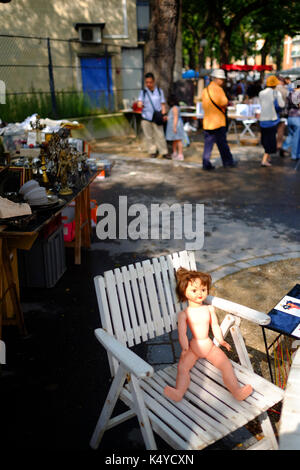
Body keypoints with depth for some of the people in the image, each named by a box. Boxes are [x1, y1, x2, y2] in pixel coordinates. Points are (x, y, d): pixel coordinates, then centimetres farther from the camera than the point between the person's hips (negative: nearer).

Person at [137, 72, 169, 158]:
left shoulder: (159, 91, 8)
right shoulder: (143, 92, 6)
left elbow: (162, 103, 9)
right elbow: (139, 101, -7)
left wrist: (164, 114, -3)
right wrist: (140, 104, -32)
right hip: (146, 117, 1)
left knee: (160, 135, -4)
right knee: (149, 136, 4)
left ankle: (164, 152, 3)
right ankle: (152, 151, 15)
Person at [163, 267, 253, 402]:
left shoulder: (209, 309, 3)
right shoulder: (184, 314, -5)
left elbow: (215, 326, 9)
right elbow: (182, 333, -7)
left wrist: (221, 341, -2)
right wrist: (185, 349, -18)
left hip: (209, 345, 2)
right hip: (193, 347, -2)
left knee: (226, 364, -15)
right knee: (182, 366, -22)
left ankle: (236, 390, -24)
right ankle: (179, 392, -36)